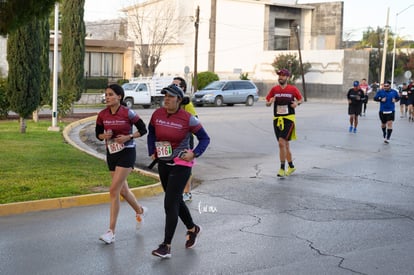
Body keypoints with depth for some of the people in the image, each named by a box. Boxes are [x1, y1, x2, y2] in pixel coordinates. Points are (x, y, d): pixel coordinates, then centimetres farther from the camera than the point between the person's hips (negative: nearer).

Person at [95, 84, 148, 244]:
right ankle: (140, 211, 46)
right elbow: (98, 133, 9)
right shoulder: (102, 115, -1)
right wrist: (105, 136, -13)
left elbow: (143, 129, -5)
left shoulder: (128, 113, -13)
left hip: (127, 153, -6)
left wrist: (128, 137, -19)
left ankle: (111, 231, -7)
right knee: (123, 190, 17)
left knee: (114, 190, -13)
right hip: (111, 153, 6)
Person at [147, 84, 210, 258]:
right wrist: (152, 152, 6)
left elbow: (205, 138, -4)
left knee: (170, 204, -11)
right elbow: (151, 134, 17)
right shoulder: (157, 114, -1)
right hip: (163, 164, 6)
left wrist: (194, 154, -16)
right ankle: (192, 229, 42)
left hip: (181, 164, -6)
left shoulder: (188, 119, -13)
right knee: (176, 201, 18)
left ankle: (166, 246, -5)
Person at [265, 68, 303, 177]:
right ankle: (291, 166, 29)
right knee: (285, 144, 13)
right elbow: (267, 103, 7)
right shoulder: (274, 89, 4)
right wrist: (270, 102, -15)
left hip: (288, 118, -4)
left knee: (282, 143, -17)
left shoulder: (293, 89, -1)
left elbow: (300, 99, 14)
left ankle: (282, 168, -10)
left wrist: (297, 103, -7)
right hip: (277, 119, 4)